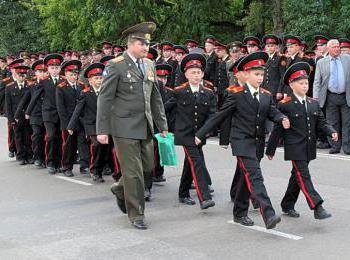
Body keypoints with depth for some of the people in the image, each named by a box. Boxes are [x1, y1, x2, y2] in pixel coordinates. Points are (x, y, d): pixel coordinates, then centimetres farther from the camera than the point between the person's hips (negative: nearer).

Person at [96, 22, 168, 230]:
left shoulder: (149, 65, 11)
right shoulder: (116, 66, -9)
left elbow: (155, 97, 17)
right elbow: (105, 99, -9)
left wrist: (162, 125, 13)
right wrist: (102, 130, -13)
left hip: (145, 126, 7)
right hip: (125, 126, -7)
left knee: (148, 167, 13)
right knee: (133, 171, -3)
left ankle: (120, 189, 38)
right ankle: (136, 214, 11)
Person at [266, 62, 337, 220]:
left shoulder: (314, 103, 10)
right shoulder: (285, 105, -8)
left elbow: (321, 123, 10)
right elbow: (278, 129, -5)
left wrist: (331, 132, -11)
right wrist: (270, 150, -1)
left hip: (309, 148, 6)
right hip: (295, 149, -6)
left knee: (297, 177, 15)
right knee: (303, 177, -10)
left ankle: (287, 206, 28)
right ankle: (317, 208, -15)